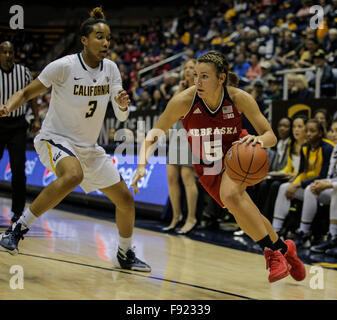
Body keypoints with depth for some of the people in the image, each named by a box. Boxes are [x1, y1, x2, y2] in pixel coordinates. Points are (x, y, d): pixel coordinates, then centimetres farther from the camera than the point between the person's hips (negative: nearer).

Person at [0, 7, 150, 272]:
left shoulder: (110, 69, -2)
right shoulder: (64, 66, -17)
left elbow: (121, 116, -2)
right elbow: (27, 93, -10)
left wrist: (123, 105, -26)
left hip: (89, 148, 6)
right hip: (56, 139, -6)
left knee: (126, 200, 6)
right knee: (73, 175, -39)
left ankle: (125, 255, 30)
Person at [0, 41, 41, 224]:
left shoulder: (23, 72, 2)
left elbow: (31, 97, 11)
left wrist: (36, 119, 4)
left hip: (17, 125, 0)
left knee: (18, 169, -7)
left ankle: (18, 211, 1)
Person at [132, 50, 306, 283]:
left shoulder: (239, 99, -23)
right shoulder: (184, 101, -24)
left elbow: (271, 136, -17)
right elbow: (154, 135, -15)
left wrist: (259, 139, -41)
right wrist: (142, 164, -32)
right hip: (206, 169, 2)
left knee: (230, 195, -32)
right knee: (249, 217, 2)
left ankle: (273, 253, -19)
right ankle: (283, 249, 29)